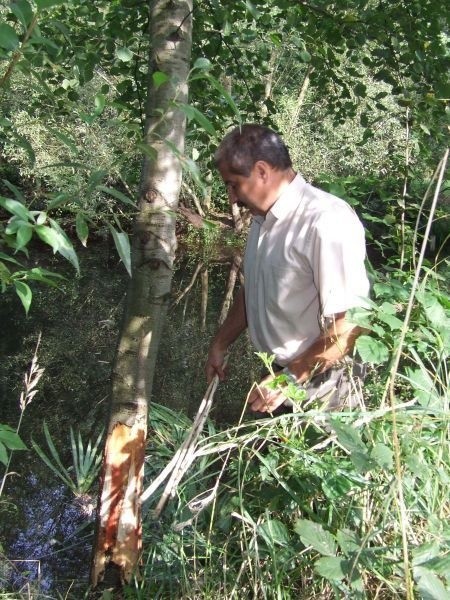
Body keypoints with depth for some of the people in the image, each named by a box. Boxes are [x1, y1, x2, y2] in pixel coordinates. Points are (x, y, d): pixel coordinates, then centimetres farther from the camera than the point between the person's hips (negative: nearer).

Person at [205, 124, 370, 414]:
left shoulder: (326, 221, -24)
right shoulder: (263, 218, 5)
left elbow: (351, 323, -26)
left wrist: (292, 377, -21)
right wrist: (220, 344, 20)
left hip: (319, 387, -8)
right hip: (279, 373, 8)